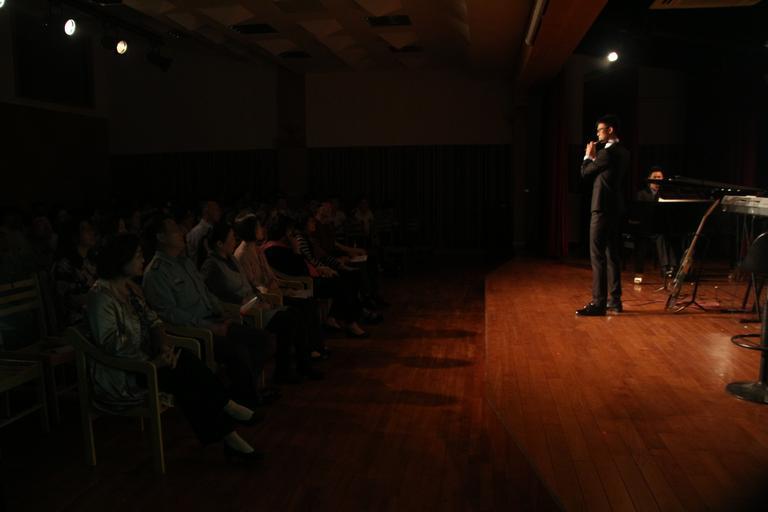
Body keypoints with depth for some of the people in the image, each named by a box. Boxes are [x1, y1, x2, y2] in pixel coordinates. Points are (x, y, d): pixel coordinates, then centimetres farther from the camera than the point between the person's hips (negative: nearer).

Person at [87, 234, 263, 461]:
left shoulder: (130, 288, 11)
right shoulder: (101, 296, -17)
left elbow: (152, 320, 9)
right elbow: (112, 344, -22)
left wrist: (164, 345, -11)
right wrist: (152, 362, -23)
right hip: (117, 374, -8)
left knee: (190, 386, -16)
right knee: (186, 368, -24)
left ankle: (227, 437, -15)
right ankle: (227, 406, -9)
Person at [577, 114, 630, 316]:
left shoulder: (607, 152, -16)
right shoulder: (623, 152, 13)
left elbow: (585, 173, -6)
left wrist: (588, 156, 9)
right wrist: (594, 157, 13)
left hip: (603, 208, -10)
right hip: (616, 208, 10)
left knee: (597, 256, -8)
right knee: (613, 255, 13)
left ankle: (599, 303, -8)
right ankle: (615, 300, 18)